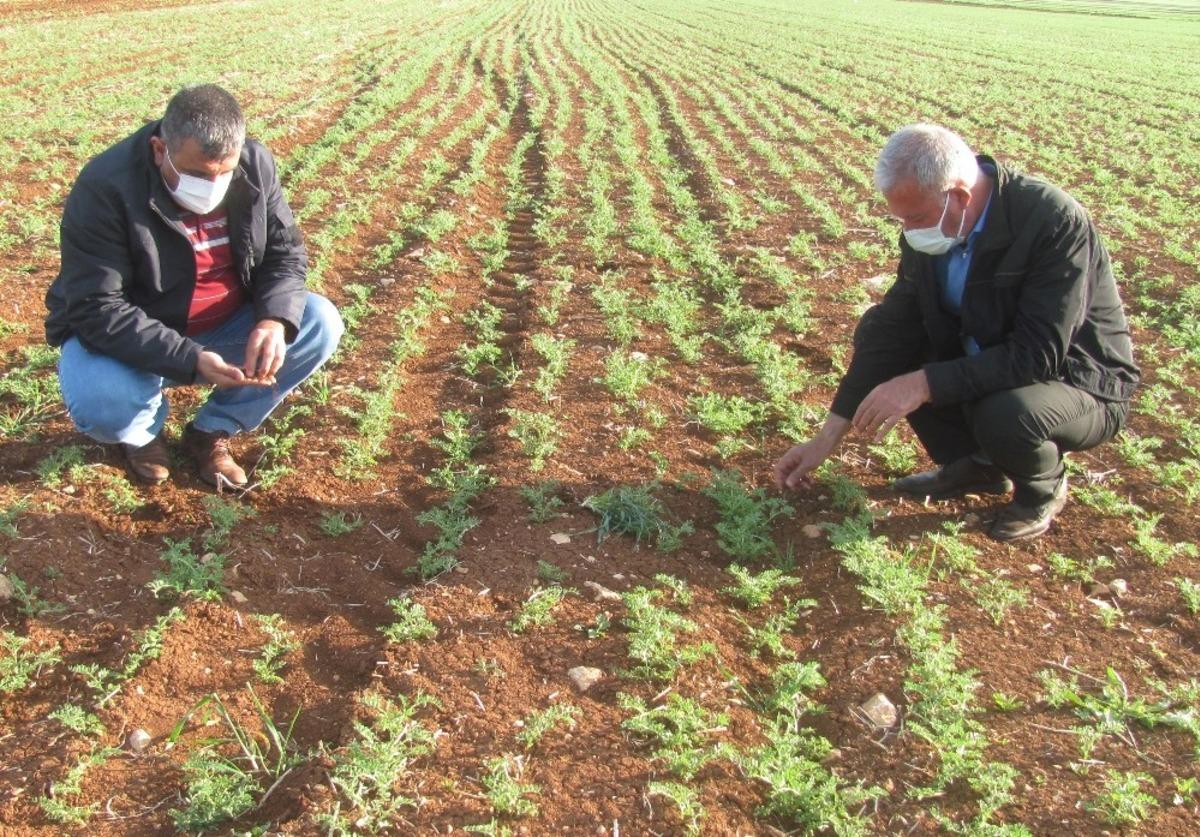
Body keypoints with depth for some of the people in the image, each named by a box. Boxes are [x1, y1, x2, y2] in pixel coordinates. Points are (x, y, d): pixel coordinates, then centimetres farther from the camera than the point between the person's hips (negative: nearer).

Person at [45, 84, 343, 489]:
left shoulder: (255, 165, -13)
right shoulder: (105, 189, -27)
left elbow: (285, 250, -5)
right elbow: (97, 311, -29)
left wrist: (273, 319, -27)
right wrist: (190, 361, -40)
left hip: (228, 326, 4)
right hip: (130, 339, -4)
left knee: (320, 323, -17)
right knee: (100, 406, -34)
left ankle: (211, 431, -1)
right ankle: (144, 429, 7)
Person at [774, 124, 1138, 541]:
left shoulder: (1056, 222, -30)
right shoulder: (930, 221, -10)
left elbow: (1039, 355, -34)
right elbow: (895, 324, -7)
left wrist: (925, 383, -36)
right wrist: (829, 436, -10)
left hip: (1076, 380, -6)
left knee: (1005, 412, -37)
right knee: (876, 330, -6)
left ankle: (1044, 485, 1)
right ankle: (976, 465, 8)